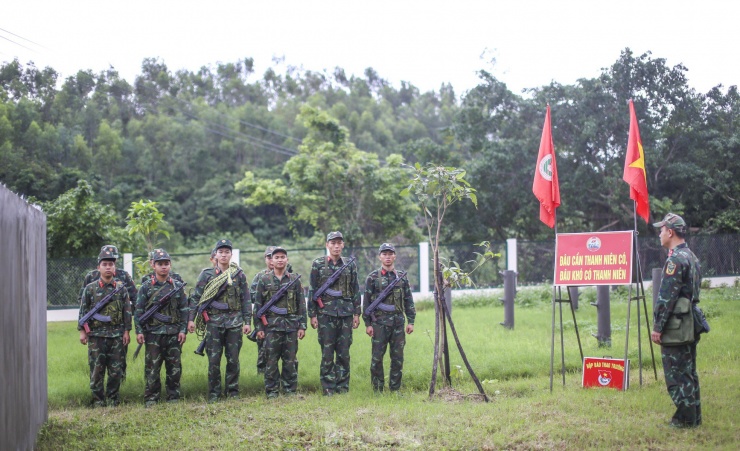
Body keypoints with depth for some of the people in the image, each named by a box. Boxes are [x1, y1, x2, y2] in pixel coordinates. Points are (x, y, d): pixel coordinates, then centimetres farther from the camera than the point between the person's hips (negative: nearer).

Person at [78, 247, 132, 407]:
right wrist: (82, 331, -1)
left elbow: (127, 310, 6)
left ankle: (113, 397, 15)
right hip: (96, 335, -1)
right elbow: (83, 310, 4)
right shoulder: (90, 288, 2)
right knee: (96, 370, 1)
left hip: (117, 335, 1)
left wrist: (126, 331, 1)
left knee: (116, 370, 4)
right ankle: (98, 399, 10)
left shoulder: (121, 288, 6)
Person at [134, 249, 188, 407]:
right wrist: (139, 331, -5)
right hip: (153, 333, -1)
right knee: (152, 367, 0)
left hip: (174, 333, 2)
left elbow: (184, 309, 8)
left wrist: (183, 330, 1)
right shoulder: (146, 286, 2)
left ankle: (173, 396, 14)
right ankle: (151, 398, 8)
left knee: (175, 367, 5)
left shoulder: (177, 286, 7)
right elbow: (139, 310, 1)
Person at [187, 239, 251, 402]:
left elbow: (246, 300, 7)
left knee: (233, 358, 4)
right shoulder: (207, 274, 3)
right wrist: (191, 318, -5)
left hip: (234, 321, 1)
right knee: (213, 359, -1)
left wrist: (247, 321, 1)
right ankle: (214, 393, 9)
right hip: (214, 321, -1)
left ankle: (232, 391, 15)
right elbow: (195, 297, 3)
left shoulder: (239, 274, 5)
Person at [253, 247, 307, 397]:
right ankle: (272, 391, 8)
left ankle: (290, 389, 13)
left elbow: (301, 304, 8)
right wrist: (258, 327, -1)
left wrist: (302, 326, 2)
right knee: (271, 360, 0)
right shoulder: (264, 280, 5)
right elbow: (258, 305, 5)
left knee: (290, 360, 4)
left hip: (291, 325, 1)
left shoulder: (294, 279, 8)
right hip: (271, 326, -1)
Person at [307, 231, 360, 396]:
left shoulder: (350, 265, 9)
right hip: (325, 312, -2)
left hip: (346, 313, 2)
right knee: (327, 353, 0)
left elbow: (356, 290, 11)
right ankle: (328, 388, 6)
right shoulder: (318, 264, 2)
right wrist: (312, 315, -3)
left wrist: (356, 313, 6)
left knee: (344, 352, 4)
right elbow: (312, 290, 2)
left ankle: (343, 386, 12)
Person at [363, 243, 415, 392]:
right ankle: (377, 389, 8)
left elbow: (409, 301, 11)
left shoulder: (402, 277, 9)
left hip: (398, 323, 3)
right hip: (379, 324, -3)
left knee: (398, 358, 5)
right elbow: (367, 302, 0)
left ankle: (395, 388, 14)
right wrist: (367, 324, -4)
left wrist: (411, 321, 5)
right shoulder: (372, 278, 1)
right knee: (377, 357, -1)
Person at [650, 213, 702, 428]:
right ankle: (694, 416, 19)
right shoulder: (692, 257, 14)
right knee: (689, 372, 14)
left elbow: (667, 297, -19)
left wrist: (657, 327, -15)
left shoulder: (675, 260, -16)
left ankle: (685, 418, -1)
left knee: (676, 374, -4)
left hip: (675, 327, -10)